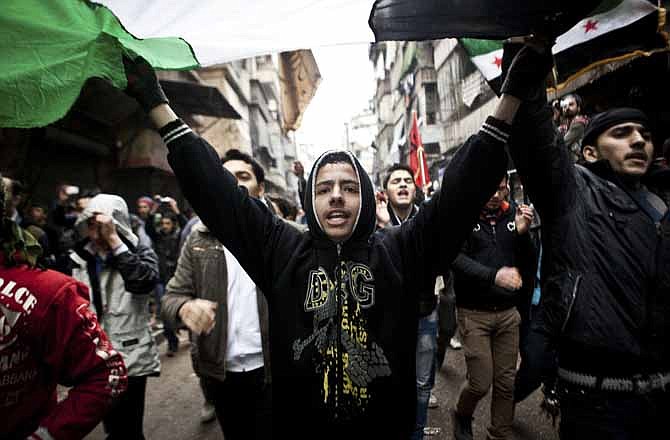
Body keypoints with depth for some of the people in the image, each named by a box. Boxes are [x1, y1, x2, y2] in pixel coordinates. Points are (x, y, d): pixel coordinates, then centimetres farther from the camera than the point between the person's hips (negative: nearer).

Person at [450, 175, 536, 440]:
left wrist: (523, 232, -10)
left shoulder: (513, 216, 6)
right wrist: (493, 276, -31)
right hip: (474, 312, -4)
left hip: (508, 312, 4)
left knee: (507, 382, 11)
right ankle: (462, 416, 33)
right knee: (481, 382, 1)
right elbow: (457, 258, -18)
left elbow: (528, 263, 7)